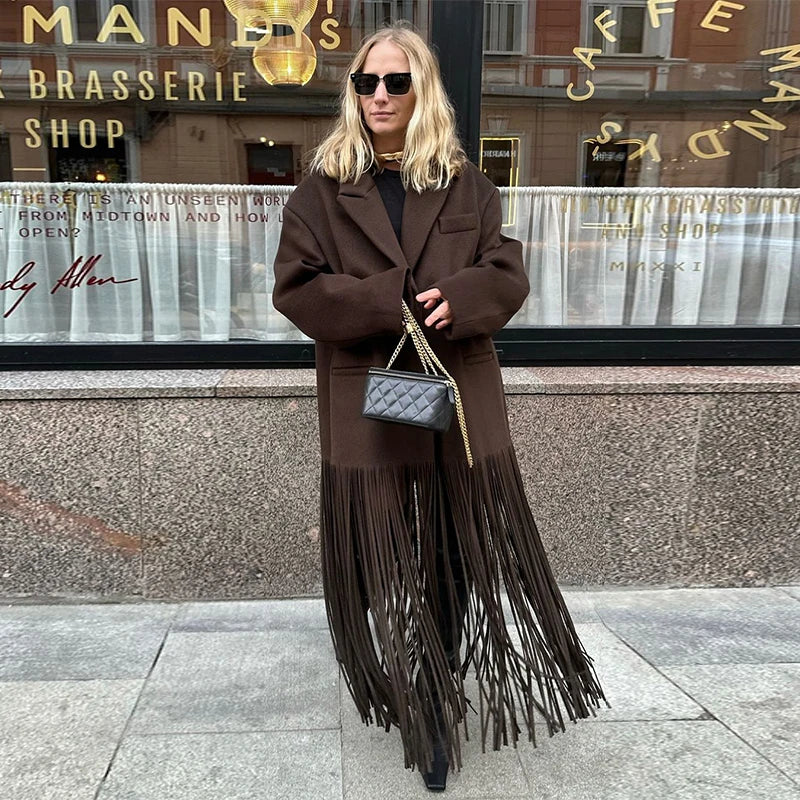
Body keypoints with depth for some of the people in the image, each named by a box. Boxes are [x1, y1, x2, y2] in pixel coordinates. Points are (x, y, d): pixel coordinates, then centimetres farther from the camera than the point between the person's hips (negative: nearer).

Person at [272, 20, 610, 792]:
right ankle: (405, 692, 35)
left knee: (459, 556, 8)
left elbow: (508, 276, 3)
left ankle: (438, 703, 31)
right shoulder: (322, 188, 3)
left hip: (460, 398, 1)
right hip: (367, 402, -1)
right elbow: (295, 287, -4)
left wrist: (456, 300, -19)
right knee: (377, 558, 9)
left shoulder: (466, 186, 6)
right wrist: (391, 303, -16)